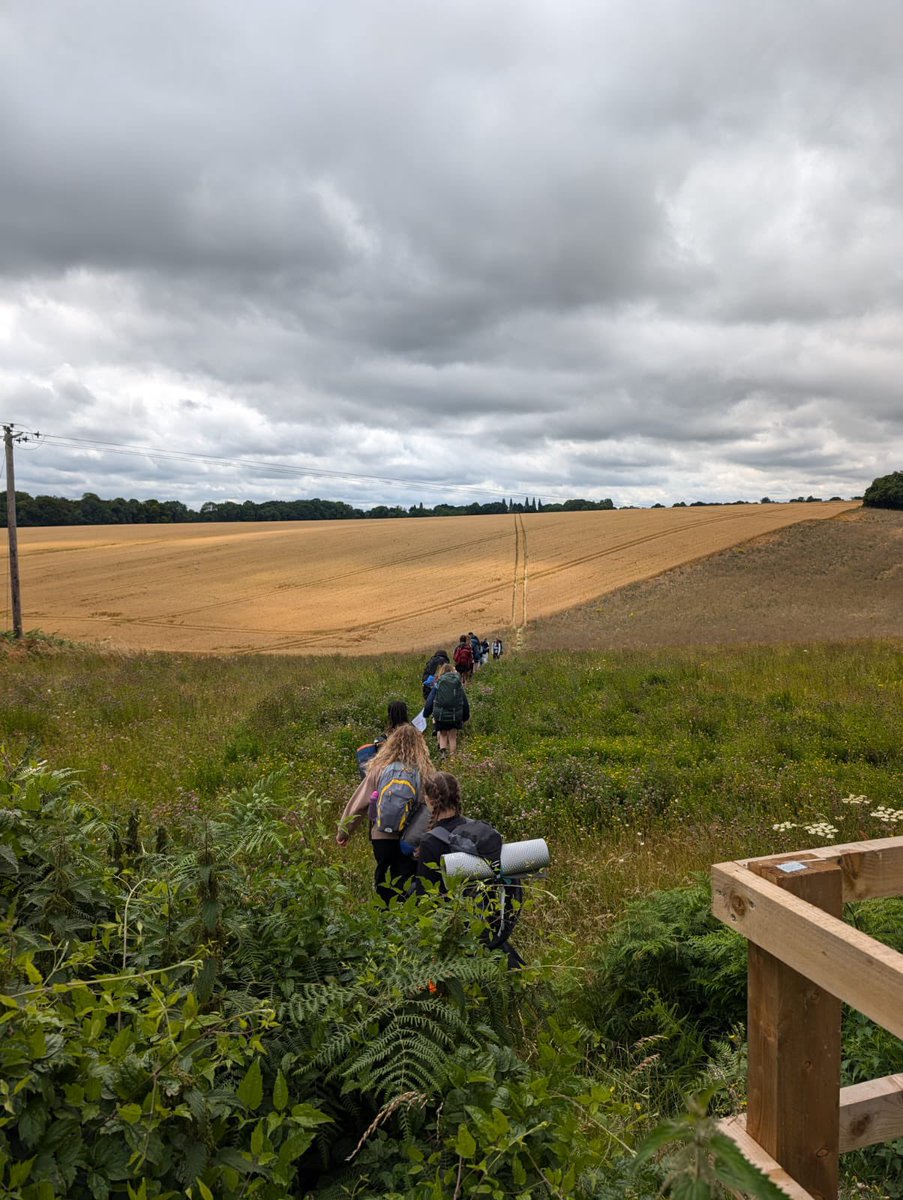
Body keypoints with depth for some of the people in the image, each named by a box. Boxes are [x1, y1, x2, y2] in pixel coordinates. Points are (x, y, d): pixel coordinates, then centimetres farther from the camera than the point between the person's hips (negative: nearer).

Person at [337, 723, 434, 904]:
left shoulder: (379, 769, -3)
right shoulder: (424, 771, -5)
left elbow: (359, 802, 0)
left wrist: (343, 831, 9)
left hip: (383, 836, 1)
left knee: (383, 882, 18)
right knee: (405, 882, 6)